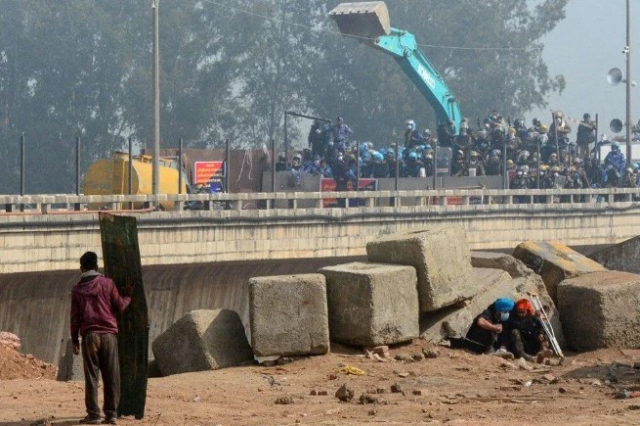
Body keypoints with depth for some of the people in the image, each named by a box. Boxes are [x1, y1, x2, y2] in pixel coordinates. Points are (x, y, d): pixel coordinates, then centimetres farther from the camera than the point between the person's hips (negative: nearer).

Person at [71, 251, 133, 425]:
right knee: (111, 376, 3)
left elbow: (75, 317, 6)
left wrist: (75, 340, 13)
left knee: (91, 376, 2)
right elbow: (119, 306, 4)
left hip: (89, 336, 0)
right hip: (108, 334, 0)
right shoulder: (107, 283, 3)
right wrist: (128, 295, 23)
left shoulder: (77, 289, 7)